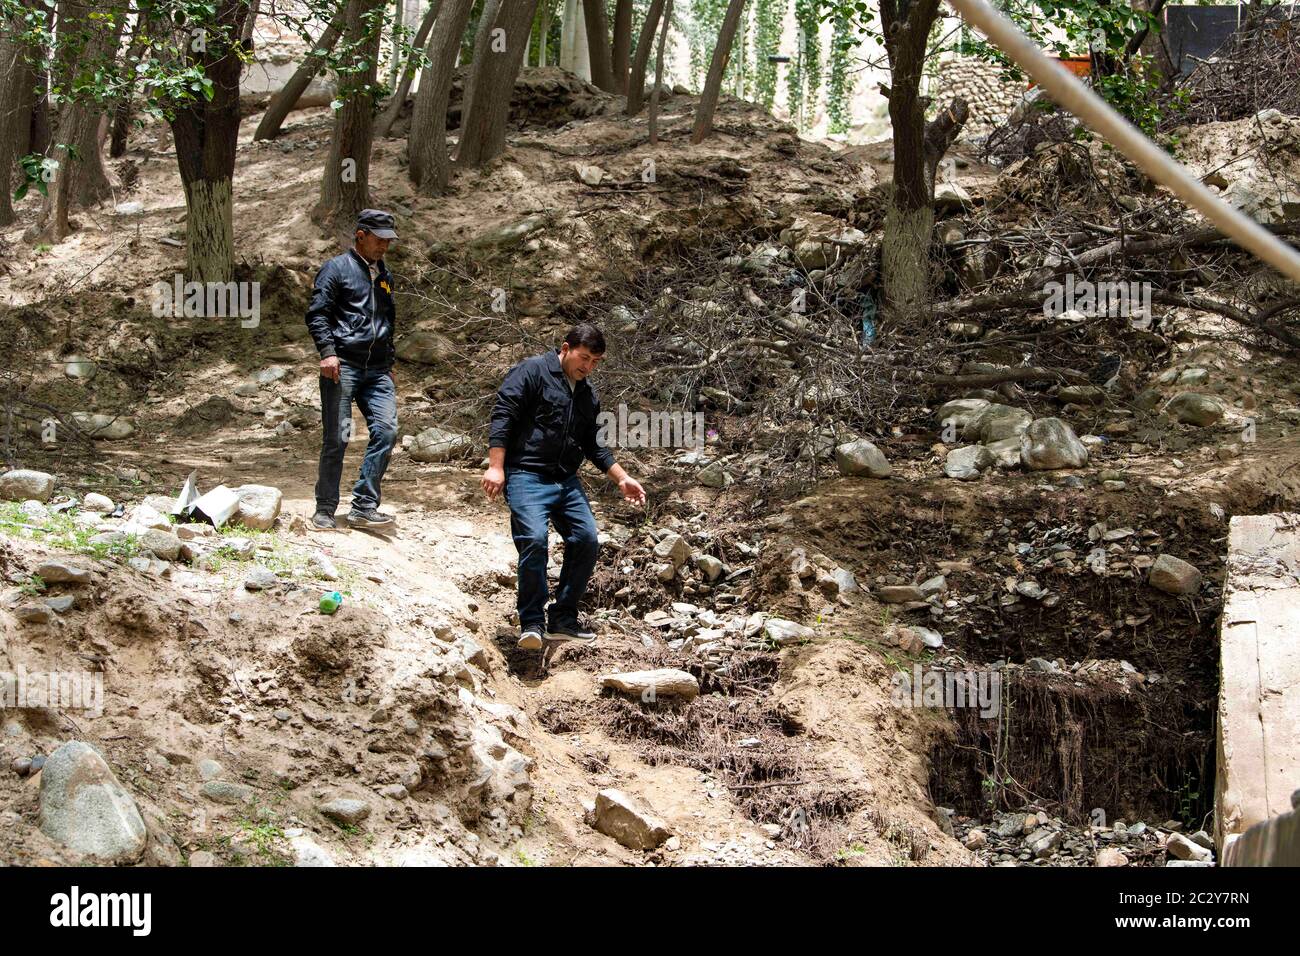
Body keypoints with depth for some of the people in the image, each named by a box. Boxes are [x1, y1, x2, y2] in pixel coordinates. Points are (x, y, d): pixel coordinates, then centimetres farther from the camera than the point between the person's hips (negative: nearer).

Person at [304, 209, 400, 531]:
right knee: (336, 438, -6)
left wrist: (389, 364, 28)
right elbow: (316, 314, -6)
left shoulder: (385, 276, 22)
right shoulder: (336, 269, 1)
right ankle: (325, 511, 4)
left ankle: (363, 507, -4)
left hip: (377, 371, 6)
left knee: (386, 431, -10)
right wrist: (328, 352, -18)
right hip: (342, 366, -6)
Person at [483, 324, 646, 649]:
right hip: (526, 476, -8)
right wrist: (496, 467, -19)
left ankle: (562, 620, 10)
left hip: (566, 481, 8)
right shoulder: (532, 372, -4)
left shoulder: (588, 395, 20)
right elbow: (502, 415, -11)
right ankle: (532, 622, -12)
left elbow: (593, 445, 28)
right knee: (534, 539, -24)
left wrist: (622, 478, 20)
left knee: (587, 541, -3)